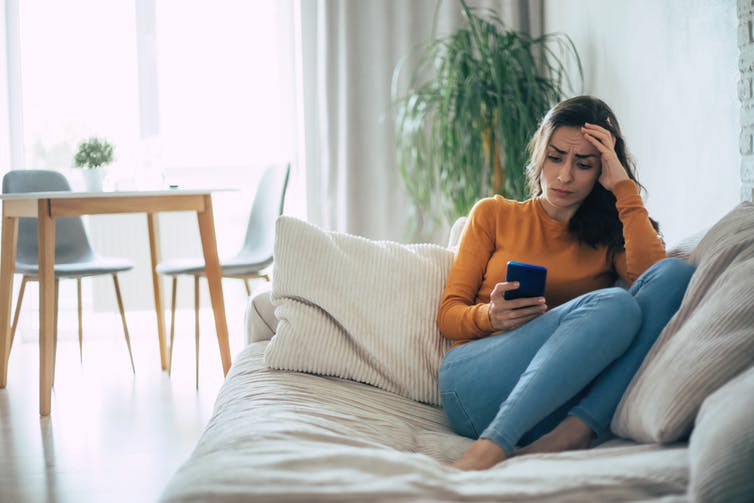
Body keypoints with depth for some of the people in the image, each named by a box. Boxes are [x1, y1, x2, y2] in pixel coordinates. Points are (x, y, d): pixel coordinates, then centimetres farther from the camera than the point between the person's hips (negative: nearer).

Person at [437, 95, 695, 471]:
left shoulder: (608, 236, 21)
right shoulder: (494, 214, 18)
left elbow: (652, 274, -3)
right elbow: (448, 315, 11)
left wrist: (624, 187, 2)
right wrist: (490, 317, -11)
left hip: (558, 398, 3)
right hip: (474, 379, -2)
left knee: (676, 274, -18)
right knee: (614, 306, -28)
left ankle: (573, 432, -33)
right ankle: (496, 443, -39)